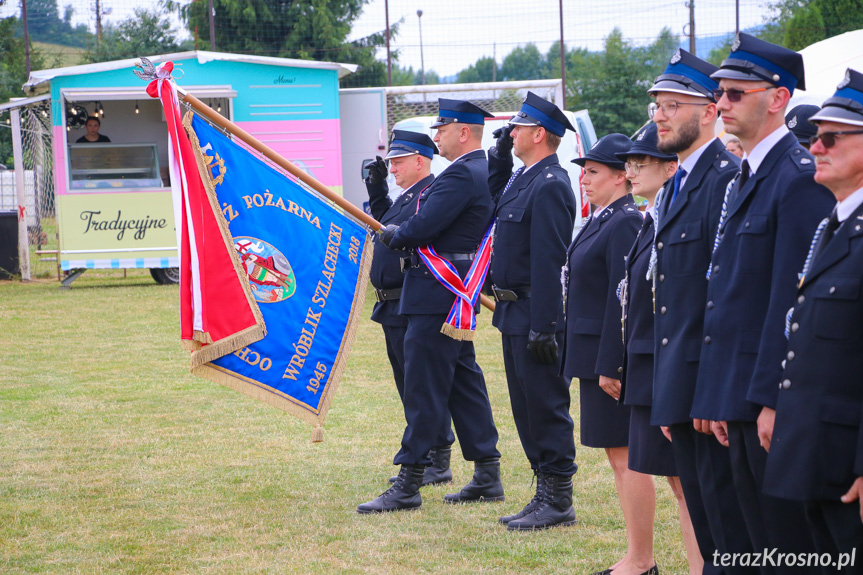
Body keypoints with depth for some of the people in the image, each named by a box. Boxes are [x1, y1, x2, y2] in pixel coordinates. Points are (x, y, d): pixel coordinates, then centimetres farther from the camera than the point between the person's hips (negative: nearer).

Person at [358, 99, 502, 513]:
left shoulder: (461, 175, -17)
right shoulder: (482, 172, 16)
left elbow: (423, 227, -23)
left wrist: (392, 235, -4)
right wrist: (399, 234, 9)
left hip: (438, 296, -11)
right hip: (455, 299, 11)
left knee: (423, 389, -8)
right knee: (464, 383, 14)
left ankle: (408, 484, -7)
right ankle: (487, 475, 17)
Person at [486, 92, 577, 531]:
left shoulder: (550, 186, -18)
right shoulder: (522, 178, 12)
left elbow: (548, 263, -22)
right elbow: (492, 197, 34)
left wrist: (542, 328, -24)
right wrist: (500, 153, 18)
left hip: (534, 314, -10)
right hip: (514, 313, 10)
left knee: (546, 407, -4)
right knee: (526, 408, 15)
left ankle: (559, 502, 3)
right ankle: (545, 495, 22)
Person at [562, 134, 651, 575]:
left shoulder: (624, 223, -16)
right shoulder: (602, 221, 15)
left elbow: (623, 299, -21)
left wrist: (610, 365, -22)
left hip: (614, 357, -10)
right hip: (596, 356, 10)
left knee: (626, 457, -5)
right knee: (618, 455, 14)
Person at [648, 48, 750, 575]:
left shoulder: (729, 180, -13)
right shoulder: (676, 186, 18)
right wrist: (668, 393, 18)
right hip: (681, 387, 10)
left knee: (727, 517, -6)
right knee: (704, 519, 14)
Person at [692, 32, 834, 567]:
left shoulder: (800, 177, -14)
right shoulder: (743, 177, 17)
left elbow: (792, 298, -19)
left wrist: (773, 399, -21)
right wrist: (717, 397, 17)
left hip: (777, 398, -10)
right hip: (741, 397, 10)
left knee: (794, 546, -3)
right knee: (761, 541, 13)